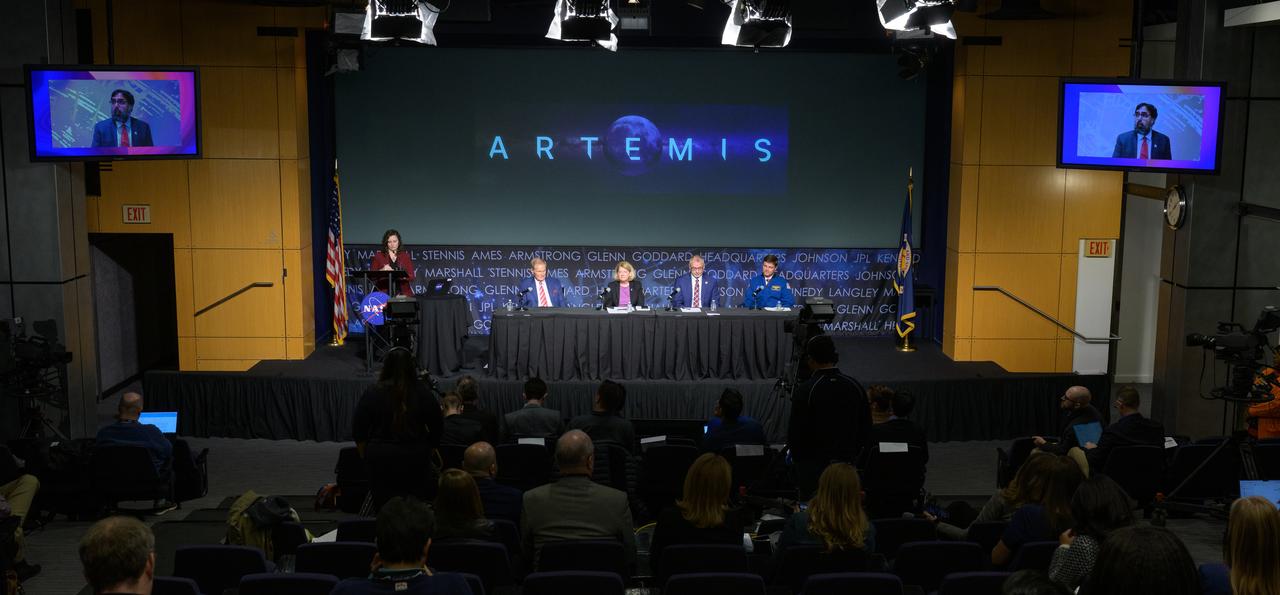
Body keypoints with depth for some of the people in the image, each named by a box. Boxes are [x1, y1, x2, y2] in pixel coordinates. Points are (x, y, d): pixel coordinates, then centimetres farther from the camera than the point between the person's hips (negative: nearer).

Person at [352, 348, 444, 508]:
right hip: (416, 459, 1)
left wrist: (366, 456, 14)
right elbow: (437, 428, 3)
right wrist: (429, 448, 18)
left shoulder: (372, 394, -6)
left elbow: (358, 434, 0)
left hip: (381, 460, -1)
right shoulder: (423, 393, -5)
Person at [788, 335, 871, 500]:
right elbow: (866, 430, 7)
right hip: (848, 462, 4)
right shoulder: (855, 386, 1)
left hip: (813, 466, -4)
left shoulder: (804, 391, -13)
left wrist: (796, 458, 9)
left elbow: (795, 432, -9)